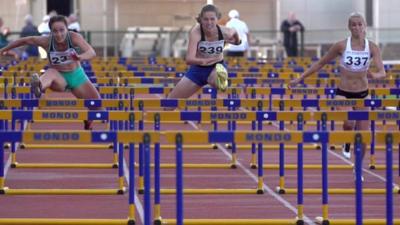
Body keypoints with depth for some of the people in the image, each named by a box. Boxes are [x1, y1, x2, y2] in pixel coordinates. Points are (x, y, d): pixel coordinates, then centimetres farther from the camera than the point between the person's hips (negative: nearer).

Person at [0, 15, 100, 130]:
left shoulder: (74, 37, -22)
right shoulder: (46, 41, -19)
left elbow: (92, 52, -36)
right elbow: (24, 40, -3)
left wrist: (80, 57, -60)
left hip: (76, 76, 2)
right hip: (59, 78, -2)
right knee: (51, 72, -39)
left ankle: (87, 125, 33)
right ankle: (39, 87, -75)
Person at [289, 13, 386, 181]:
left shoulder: (372, 47, -8)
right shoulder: (341, 46, -11)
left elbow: (382, 72, -15)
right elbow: (321, 63, -1)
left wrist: (374, 75, -39)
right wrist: (300, 78, -1)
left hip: (362, 94, 2)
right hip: (343, 93, -2)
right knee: (349, 123, -30)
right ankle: (347, 143, 8)